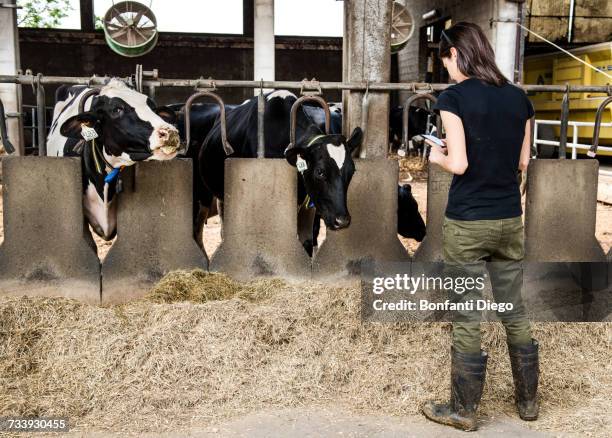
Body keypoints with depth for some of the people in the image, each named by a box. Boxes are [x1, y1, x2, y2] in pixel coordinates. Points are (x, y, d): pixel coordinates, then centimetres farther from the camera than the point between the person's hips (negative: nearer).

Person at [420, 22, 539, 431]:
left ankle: (464, 410, 16)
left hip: (466, 224, -5)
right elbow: (522, 162, 9)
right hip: (510, 220, 6)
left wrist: (438, 156, 3)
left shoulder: (454, 97, -11)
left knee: (467, 319, 4)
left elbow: (459, 165, -16)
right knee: (515, 312, 17)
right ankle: (528, 400, 29)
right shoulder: (519, 97, 5)